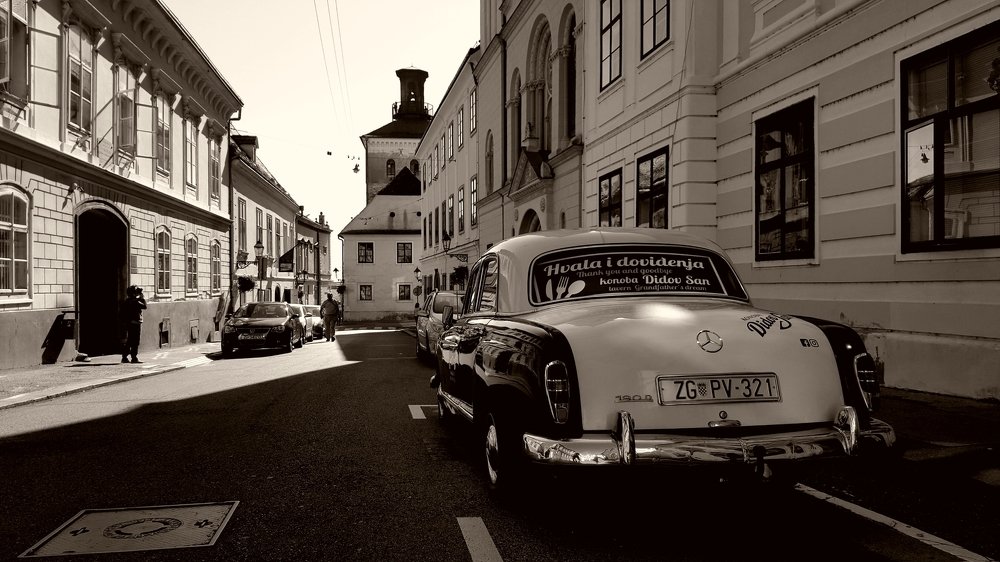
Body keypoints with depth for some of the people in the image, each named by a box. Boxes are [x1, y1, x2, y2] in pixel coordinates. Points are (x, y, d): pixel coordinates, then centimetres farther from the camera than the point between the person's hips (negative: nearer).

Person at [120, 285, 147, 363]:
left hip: (128, 323, 9)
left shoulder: (126, 301, 11)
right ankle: (134, 358, -1)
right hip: (135, 323, -9)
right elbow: (144, 306, -11)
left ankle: (124, 357, 17)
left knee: (129, 341, 15)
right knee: (135, 342, -3)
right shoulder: (135, 302, -15)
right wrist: (142, 298, 0)